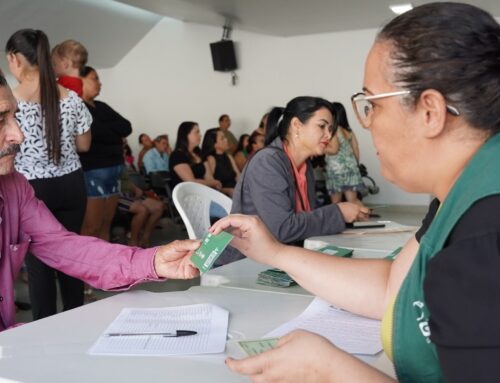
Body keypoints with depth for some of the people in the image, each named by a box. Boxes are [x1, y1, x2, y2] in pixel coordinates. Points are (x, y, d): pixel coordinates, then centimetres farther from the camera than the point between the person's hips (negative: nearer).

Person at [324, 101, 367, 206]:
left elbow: (333, 149, -17)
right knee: (353, 199, 3)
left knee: (336, 202, 3)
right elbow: (356, 150, 13)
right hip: (350, 168, 6)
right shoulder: (349, 131, 12)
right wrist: (355, 165, 24)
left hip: (337, 169, -6)